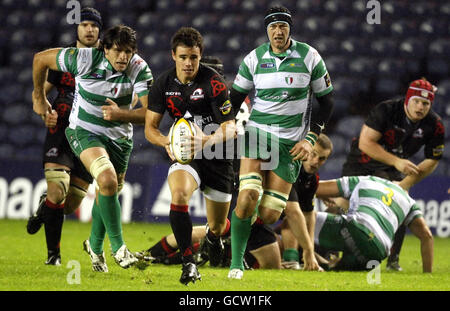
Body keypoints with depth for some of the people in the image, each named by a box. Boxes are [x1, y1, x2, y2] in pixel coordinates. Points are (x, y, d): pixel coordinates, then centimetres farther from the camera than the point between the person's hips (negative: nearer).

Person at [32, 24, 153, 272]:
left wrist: (121, 114, -37)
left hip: (120, 137, 3)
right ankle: (117, 245, -14)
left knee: (108, 193, 14)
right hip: (84, 131, -3)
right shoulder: (85, 59, -22)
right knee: (108, 180, -27)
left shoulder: (139, 68, -18)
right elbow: (40, 59, -7)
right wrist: (39, 98, 3)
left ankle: (95, 245, 41)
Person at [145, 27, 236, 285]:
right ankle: (189, 264, -27)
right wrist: (166, 141, -22)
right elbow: (150, 126, 0)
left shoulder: (214, 83, -18)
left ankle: (214, 235, 50)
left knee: (218, 226, 9)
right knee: (179, 195, -32)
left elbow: (230, 128, -19)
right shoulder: (163, 84, -5)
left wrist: (207, 141, -39)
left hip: (218, 157, -2)